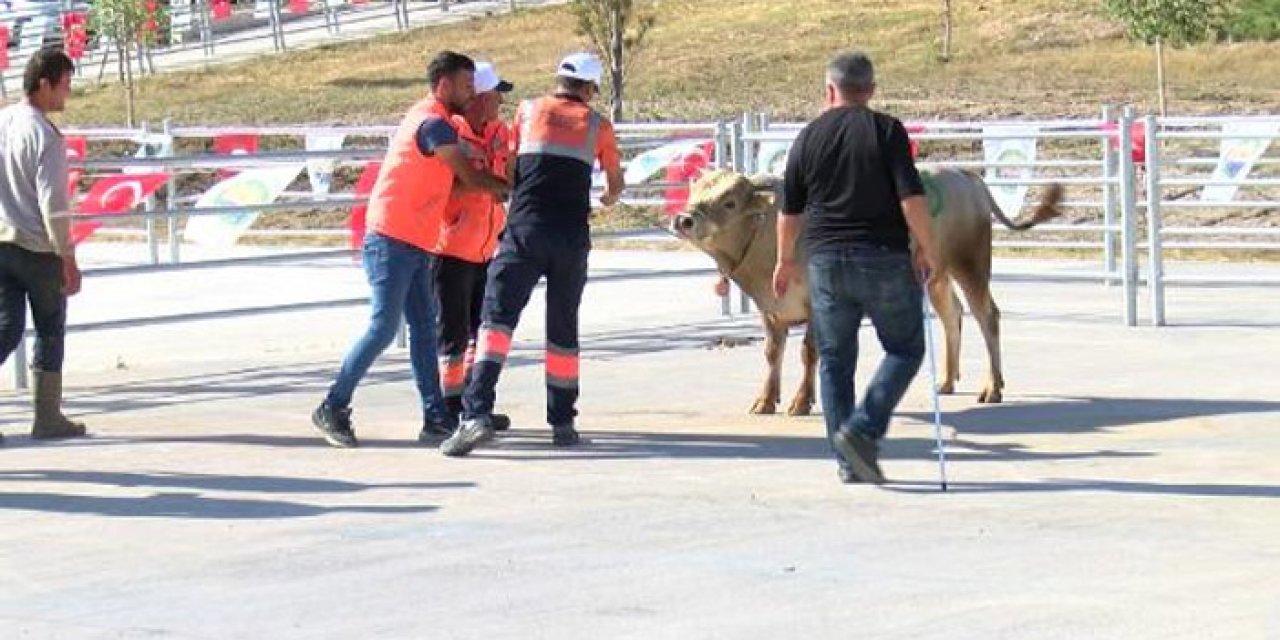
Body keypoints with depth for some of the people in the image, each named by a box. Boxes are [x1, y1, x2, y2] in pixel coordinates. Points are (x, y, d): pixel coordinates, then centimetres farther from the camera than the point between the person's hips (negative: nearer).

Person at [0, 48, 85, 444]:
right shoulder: (45, 135, -15)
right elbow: (53, 203, -19)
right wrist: (68, 259, -14)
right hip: (37, 248, -6)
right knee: (50, 331, 9)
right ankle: (47, 418, 14)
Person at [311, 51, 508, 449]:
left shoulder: (428, 118, 18)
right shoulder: (433, 124, -14)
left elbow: (457, 177, 21)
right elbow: (471, 179, -13)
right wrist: (511, 188, 0)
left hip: (414, 245, 10)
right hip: (392, 240, -10)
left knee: (424, 328, 6)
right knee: (383, 328, -11)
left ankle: (435, 416, 6)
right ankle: (333, 408, -5)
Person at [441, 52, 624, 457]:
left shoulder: (528, 111, 11)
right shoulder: (597, 124, 12)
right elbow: (615, 183, 26)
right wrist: (608, 200, 49)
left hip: (526, 229, -1)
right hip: (573, 238, 1)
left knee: (497, 317, -8)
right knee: (563, 328, 14)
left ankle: (477, 414, -24)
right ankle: (562, 422, 19)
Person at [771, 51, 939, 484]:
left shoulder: (809, 137, 6)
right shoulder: (886, 130, -5)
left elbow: (789, 210, 10)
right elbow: (911, 197, -12)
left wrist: (785, 260, 24)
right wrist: (927, 251, -2)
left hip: (826, 259, 3)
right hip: (884, 258, -3)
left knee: (834, 360, 10)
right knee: (905, 348, 9)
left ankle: (849, 462, 9)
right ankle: (863, 429, -8)